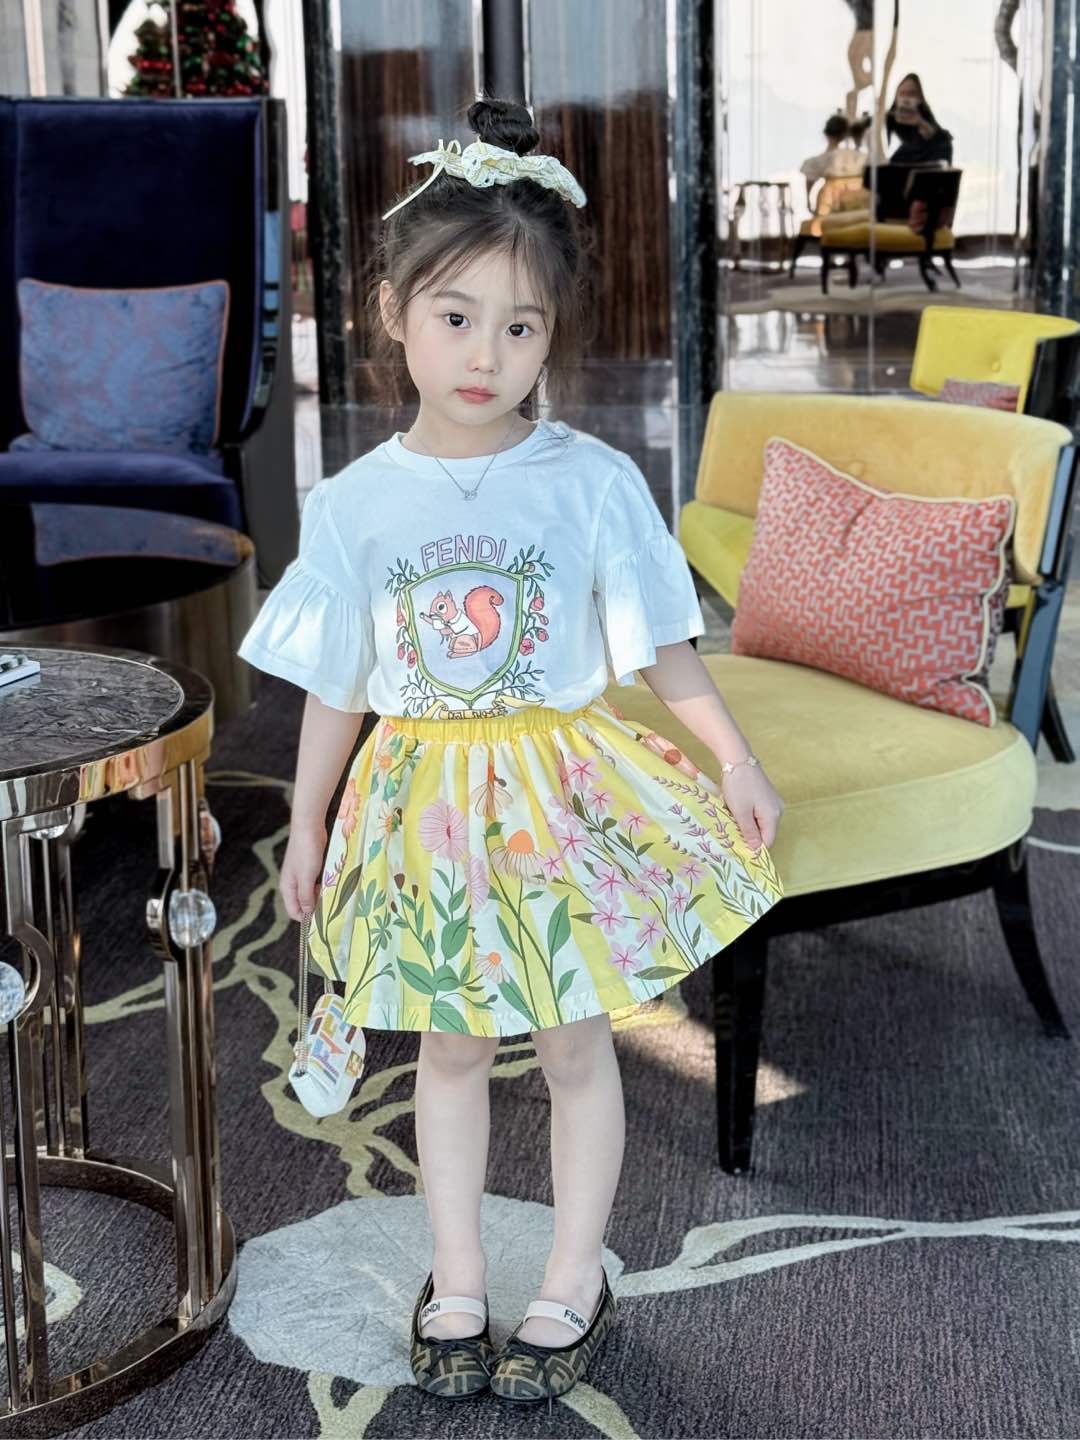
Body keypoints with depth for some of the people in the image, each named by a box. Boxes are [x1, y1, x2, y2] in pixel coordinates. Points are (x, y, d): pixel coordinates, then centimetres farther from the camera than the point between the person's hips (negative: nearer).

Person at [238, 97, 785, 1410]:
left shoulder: (594, 483, -11)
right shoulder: (355, 505, -6)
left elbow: (660, 646, -1)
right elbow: (336, 686, 3)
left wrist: (737, 762, 1)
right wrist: (307, 824, 9)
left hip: (563, 787, -1)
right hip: (428, 796, 2)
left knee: (574, 1045, 11)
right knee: (449, 1046, 15)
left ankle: (575, 1283, 30)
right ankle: (457, 1279, 32)